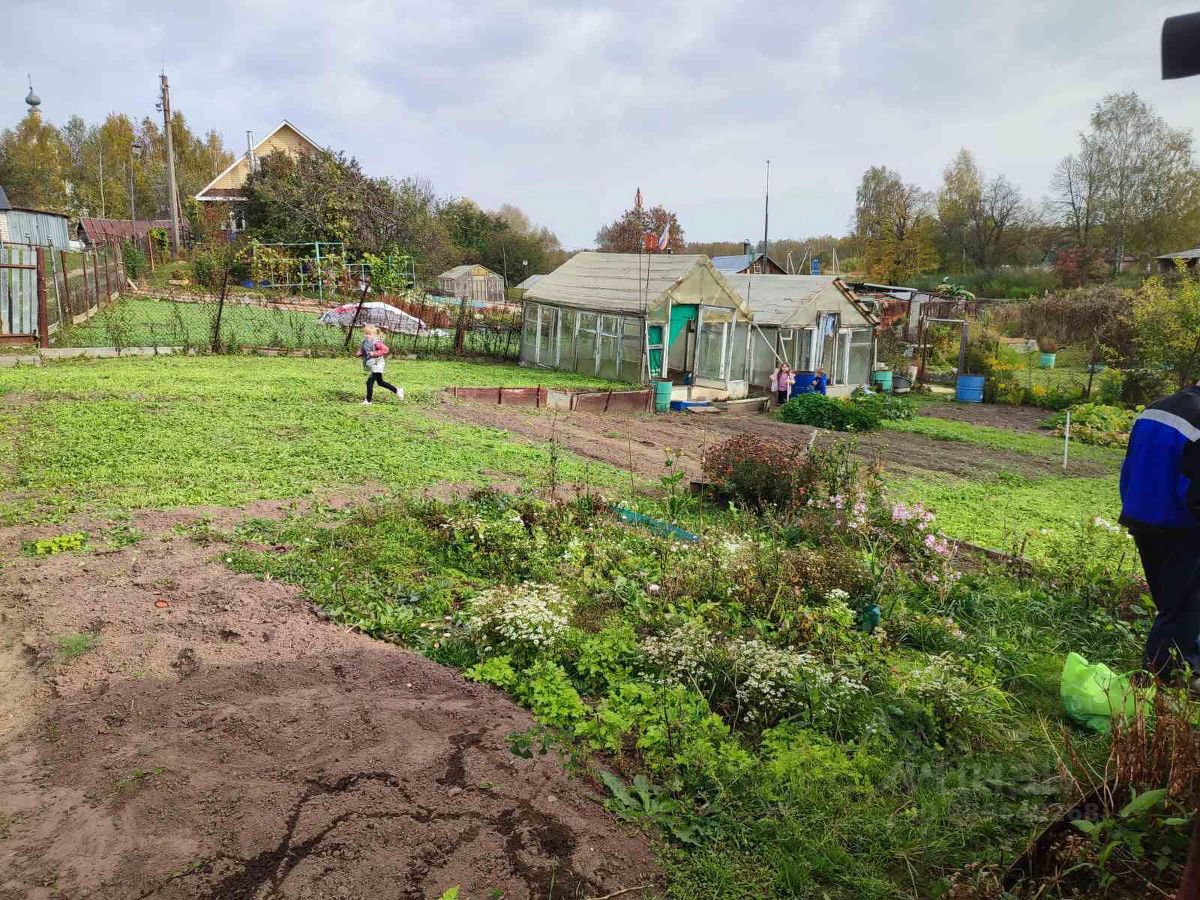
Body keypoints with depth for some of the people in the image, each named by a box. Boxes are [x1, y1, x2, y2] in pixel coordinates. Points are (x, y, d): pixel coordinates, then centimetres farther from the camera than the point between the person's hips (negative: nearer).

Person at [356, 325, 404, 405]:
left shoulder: (376, 343, -20)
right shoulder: (364, 342, 6)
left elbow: (385, 349, -27)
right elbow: (362, 351, 21)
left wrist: (374, 353, -30)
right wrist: (359, 353, -2)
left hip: (376, 366, -10)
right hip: (370, 366, 10)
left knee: (370, 382, -8)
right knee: (380, 382, 19)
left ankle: (368, 401, 5)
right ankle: (397, 391, 30)